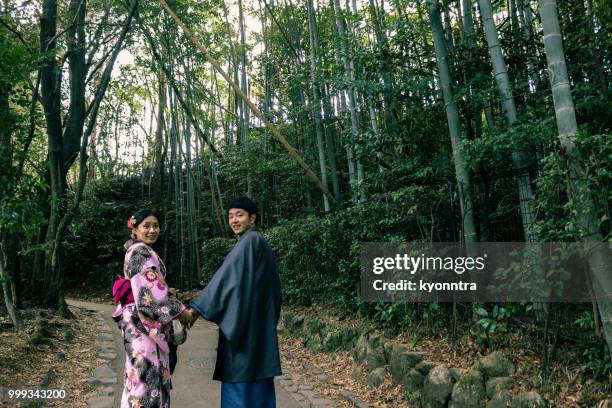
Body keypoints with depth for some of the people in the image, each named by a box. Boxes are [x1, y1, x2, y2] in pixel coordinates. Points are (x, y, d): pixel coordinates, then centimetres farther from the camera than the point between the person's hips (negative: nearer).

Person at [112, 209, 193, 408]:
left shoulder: (136, 251, 18)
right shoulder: (141, 251, -13)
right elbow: (151, 291, -20)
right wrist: (180, 310, -16)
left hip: (141, 320, 10)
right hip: (144, 321, -10)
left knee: (144, 371, 15)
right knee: (147, 373, -6)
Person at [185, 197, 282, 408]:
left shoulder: (249, 241, -11)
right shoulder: (262, 245, 17)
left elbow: (227, 275, -20)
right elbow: (274, 288, 21)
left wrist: (198, 308, -21)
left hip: (243, 324, -9)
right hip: (260, 324, 9)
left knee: (240, 384, -4)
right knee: (258, 384, 12)